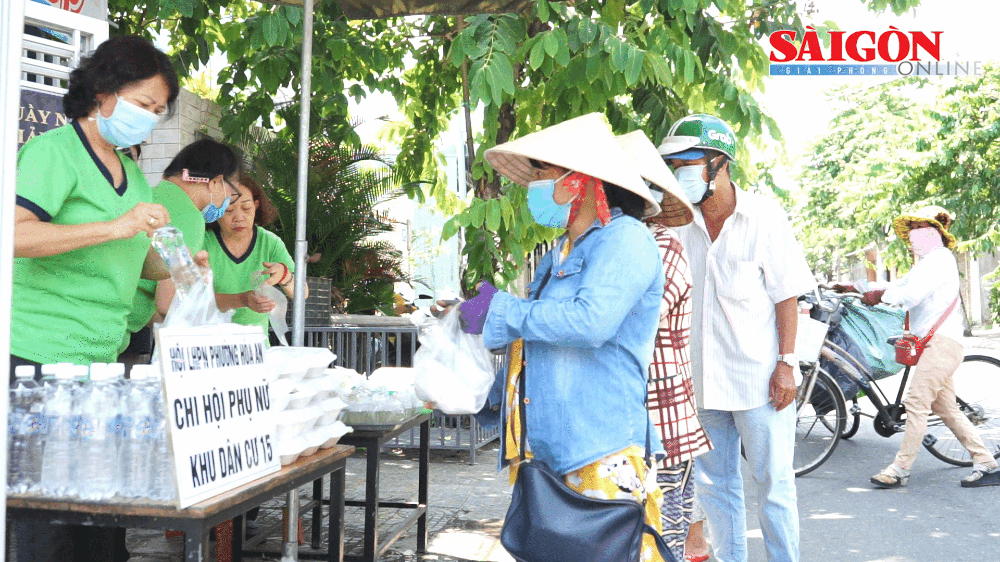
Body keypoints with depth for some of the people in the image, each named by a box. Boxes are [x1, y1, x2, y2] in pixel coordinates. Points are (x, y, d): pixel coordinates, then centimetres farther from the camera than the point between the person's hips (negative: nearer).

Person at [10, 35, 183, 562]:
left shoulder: (130, 170, 18)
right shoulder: (54, 150, -7)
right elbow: (15, 236, -21)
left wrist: (172, 267, 7)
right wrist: (116, 226, -24)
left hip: (103, 360, 8)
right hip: (42, 359, -8)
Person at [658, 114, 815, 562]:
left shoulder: (764, 216, -4)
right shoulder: (680, 224, 7)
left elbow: (786, 295, -4)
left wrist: (787, 363, -11)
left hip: (758, 374, -4)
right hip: (702, 376, 5)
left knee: (773, 483, 3)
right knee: (713, 484, 11)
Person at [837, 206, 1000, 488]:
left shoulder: (941, 257, -6)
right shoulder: (926, 263, 27)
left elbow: (911, 295, -19)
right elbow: (897, 287, 24)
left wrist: (880, 295, -7)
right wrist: (855, 288, 16)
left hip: (942, 341, -10)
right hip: (933, 342, 10)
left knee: (916, 402, -12)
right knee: (946, 408, 9)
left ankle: (900, 469, -10)